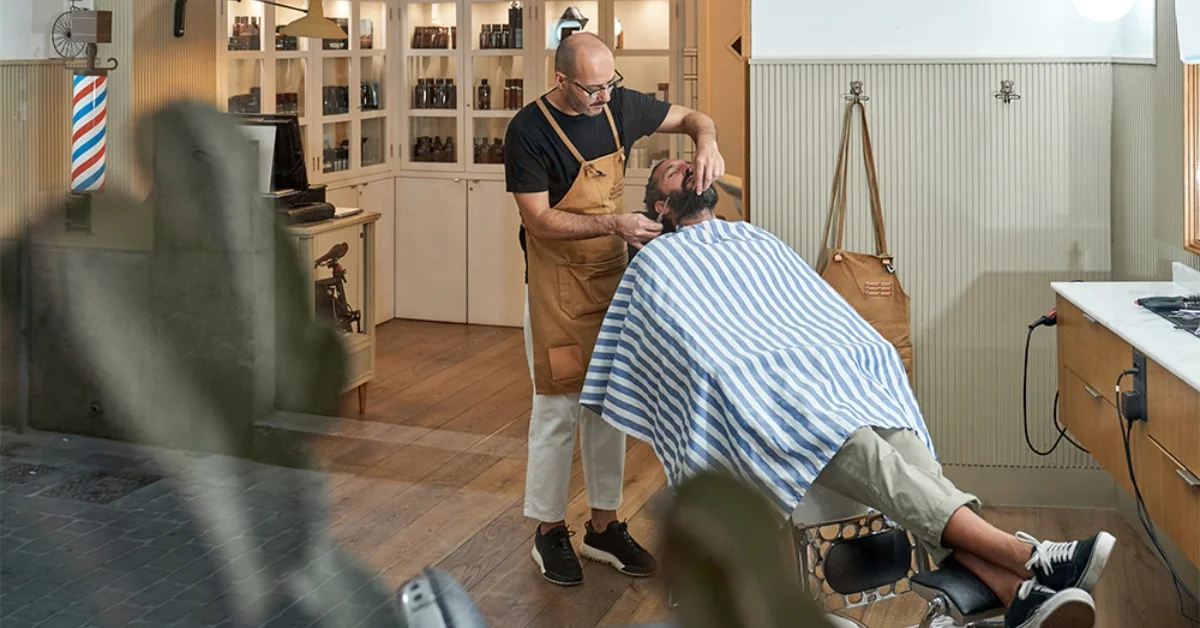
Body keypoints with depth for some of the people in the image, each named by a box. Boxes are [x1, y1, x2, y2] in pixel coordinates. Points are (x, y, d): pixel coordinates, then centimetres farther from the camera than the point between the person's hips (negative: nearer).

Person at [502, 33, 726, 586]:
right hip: (557, 285, -5)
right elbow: (538, 220, -18)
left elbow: (690, 117, 10)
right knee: (559, 407, 0)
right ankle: (549, 532, 15)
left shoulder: (619, 106, -3)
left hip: (613, 276, 6)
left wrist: (706, 140, -14)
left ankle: (603, 527, 24)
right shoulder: (529, 131, -18)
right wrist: (613, 223, -27)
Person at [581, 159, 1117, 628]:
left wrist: (873, 355, 9)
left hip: (832, 371, 5)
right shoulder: (659, 263, 19)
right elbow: (694, 347, 7)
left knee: (905, 446, -29)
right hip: (749, 392, -4)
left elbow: (828, 310, 28)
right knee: (866, 451, -34)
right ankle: (1026, 556, -47)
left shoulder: (759, 243, 34)